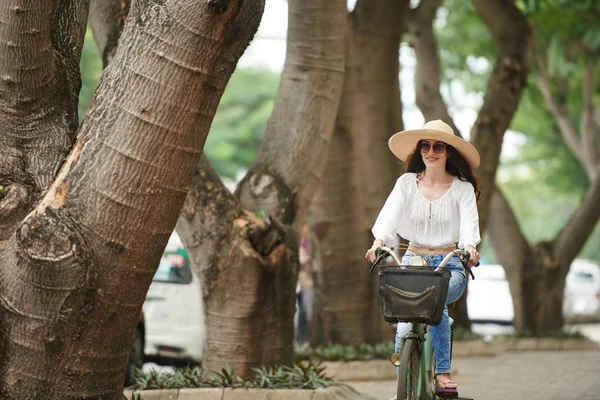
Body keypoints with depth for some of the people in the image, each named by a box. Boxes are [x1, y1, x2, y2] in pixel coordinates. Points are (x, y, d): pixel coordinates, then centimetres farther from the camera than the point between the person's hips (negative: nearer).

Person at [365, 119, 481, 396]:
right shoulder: (406, 183, 6)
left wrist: (469, 247, -34)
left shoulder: (462, 188, 2)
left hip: (450, 264, -2)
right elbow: (388, 216, -8)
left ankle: (443, 371, -25)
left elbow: (469, 224, -12)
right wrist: (378, 243, -28)